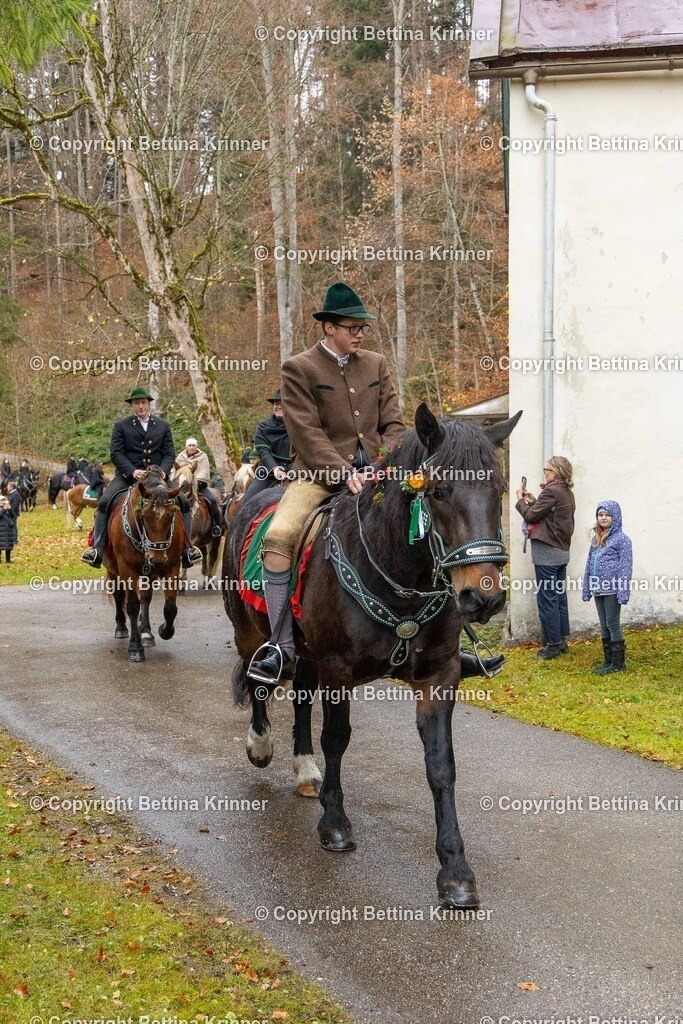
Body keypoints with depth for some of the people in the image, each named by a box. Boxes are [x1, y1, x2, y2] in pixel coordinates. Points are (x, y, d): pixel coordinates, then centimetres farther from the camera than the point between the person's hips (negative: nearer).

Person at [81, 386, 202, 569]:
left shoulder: (163, 426, 14)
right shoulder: (121, 426, 7)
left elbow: (169, 453, 8)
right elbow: (115, 453, -3)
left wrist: (162, 471, -14)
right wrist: (133, 471, -19)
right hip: (128, 476, -2)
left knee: (183, 502, -17)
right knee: (104, 503, -25)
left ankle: (186, 548, -11)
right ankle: (97, 549, -26)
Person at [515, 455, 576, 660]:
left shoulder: (551, 491, -16)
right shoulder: (567, 493, 12)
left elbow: (531, 516, -12)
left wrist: (521, 501, 3)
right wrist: (532, 500, 12)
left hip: (547, 552, -9)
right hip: (562, 551, 9)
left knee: (547, 599, -4)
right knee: (560, 597, 13)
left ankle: (553, 644, -2)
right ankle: (561, 641, 18)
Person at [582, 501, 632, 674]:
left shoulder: (621, 539, -7)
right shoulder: (596, 539, 14)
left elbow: (625, 567, -12)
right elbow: (589, 565, 16)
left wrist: (623, 592, -18)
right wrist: (587, 589, 13)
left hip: (612, 589, -7)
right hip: (598, 589, 7)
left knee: (613, 624, -2)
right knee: (604, 626, 12)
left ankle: (618, 662, 5)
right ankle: (609, 660, 19)